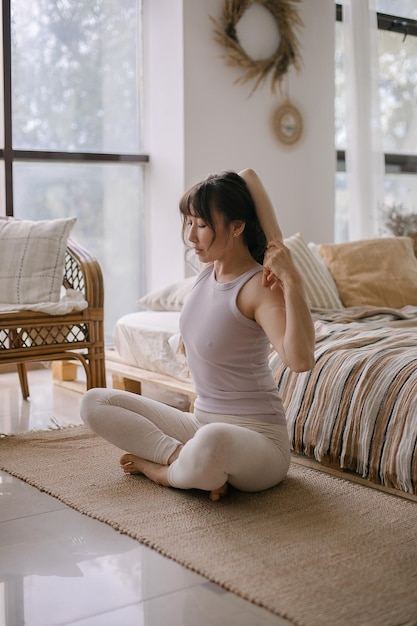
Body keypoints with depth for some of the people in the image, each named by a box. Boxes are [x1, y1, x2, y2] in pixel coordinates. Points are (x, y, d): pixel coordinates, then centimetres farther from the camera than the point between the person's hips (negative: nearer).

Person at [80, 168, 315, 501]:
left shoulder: (259, 286, -19)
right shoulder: (211, 266, 1)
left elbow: (301, 360, -36)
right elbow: (247, 176, 2)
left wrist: (292, 280, -36)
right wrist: (275, 241, -6)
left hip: (258, 438, -7)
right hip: (201, 424, 8)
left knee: (213, 440, -44)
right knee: (95, 402, 3)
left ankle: (165, 470, -9)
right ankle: (184, 456, -12)